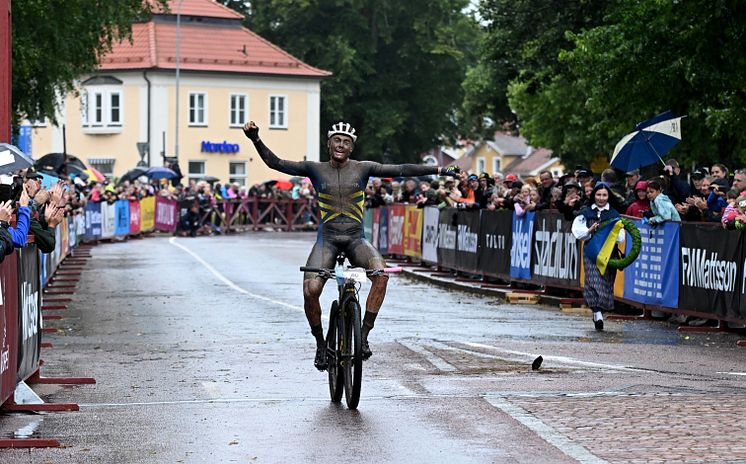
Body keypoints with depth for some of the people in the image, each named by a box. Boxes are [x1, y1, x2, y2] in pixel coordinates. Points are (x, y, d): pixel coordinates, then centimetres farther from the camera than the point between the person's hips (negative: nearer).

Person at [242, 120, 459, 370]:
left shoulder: (363, 169, 4)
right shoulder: (315, 169, 4)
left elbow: (401, 170, -1)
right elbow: (275, 163, -1)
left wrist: (439, 170, -7)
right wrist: (256, 139, -15)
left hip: (356, 239, 0)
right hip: (326, 239, 0)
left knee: (381, 272, -30)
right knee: (310, 291, -21)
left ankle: (363, 336, -20)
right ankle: (321, 344, 4)